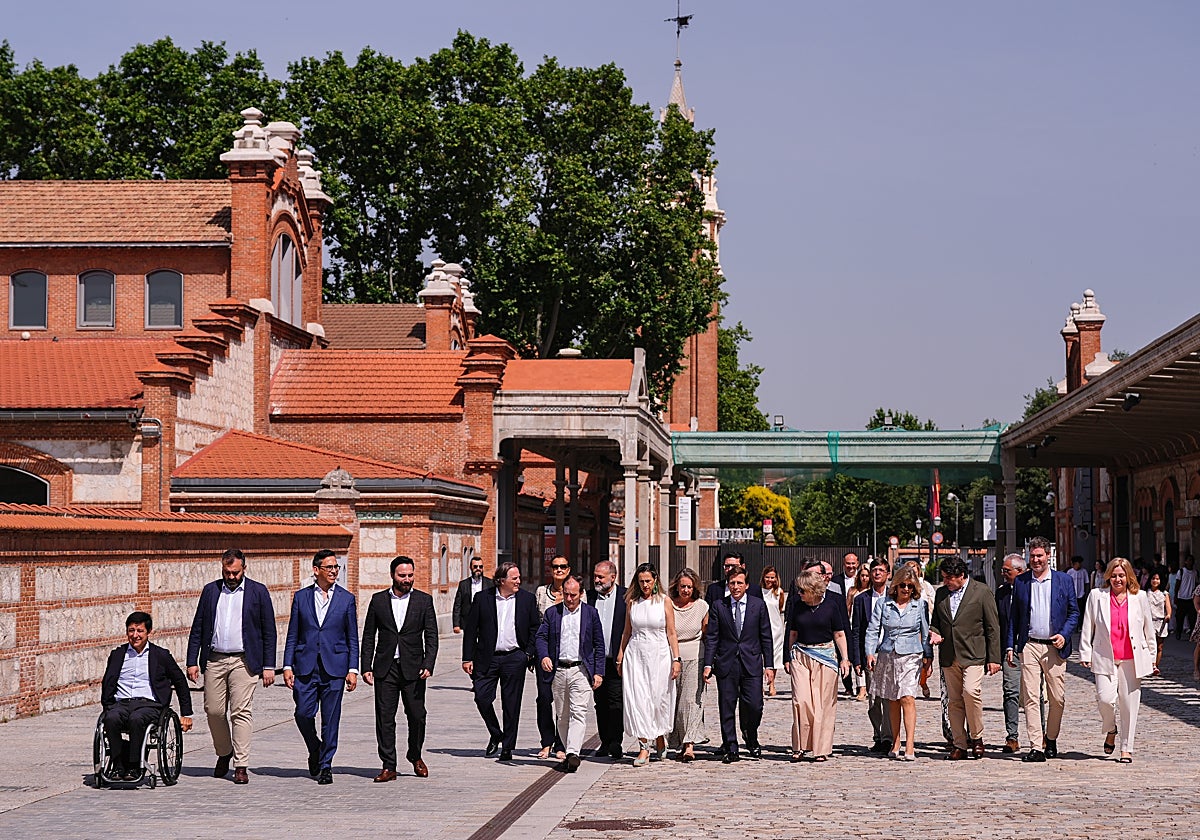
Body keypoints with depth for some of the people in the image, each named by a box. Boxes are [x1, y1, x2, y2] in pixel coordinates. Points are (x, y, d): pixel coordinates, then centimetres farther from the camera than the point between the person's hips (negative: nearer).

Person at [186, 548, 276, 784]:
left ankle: (241, 765, -6)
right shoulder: (210, 591, 10)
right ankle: (224, 753, 28)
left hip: (244, 661, -3)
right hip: (214, 660, 3)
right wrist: (192, 661, 3)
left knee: (242, 712, -8)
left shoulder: (258, 592, 3)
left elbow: (269, 632, 3)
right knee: (214, 711, 4)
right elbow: (197, 629, 11)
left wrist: (268, 666, -3)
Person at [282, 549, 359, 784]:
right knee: (303, 713, -4)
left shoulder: (346, 599, 5)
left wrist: (353, 670, -2)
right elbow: (292, 635, 8)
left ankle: (325, 765, 10)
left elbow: (352, 639, 6)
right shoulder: (301, 597, 7)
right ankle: (315, 751, 23)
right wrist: (287, 666, 0)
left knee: (330, 719, 0)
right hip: (305, 666, 1)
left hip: (334, 667, -1)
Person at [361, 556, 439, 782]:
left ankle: (415, 756, 27)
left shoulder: (424, 600, 4)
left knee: (416, 716, 3)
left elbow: (431, 636, 2)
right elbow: (369, 636, 8)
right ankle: (388, 766, 3)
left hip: (413, 668, 0)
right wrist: (366, 667, 0)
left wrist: (428, 665, -10)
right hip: (385, 668, 1)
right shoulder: (378, 600, 6)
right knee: (384, 718, -2)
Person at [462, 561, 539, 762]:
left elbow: (535, 628, 9)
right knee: (482, 697, -5)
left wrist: (528, 653, -1)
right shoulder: (483, 599, 0)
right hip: (488, 658, 0)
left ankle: (507, 747, 12)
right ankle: (495, 735, 19)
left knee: (511, 705, 3)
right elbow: (470, 629, 2)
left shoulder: (527, 599, 4)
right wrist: (468, 658, -2)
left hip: (515, 658, 0)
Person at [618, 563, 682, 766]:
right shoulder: (632, 602, 6)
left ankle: (660, 738, 28)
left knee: (660, 699, 4)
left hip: (659, 655, -1)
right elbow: (627, 633, 12)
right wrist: (620, 658, 9)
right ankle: (644, 747, -5)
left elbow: (671, 633, 0)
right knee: (637, 699, -7)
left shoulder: (664, 601, 0)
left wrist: (676, 659, -6)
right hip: (635, 655, 1)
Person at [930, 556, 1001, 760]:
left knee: (970, 691, -21)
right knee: (954, 700, 4)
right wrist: (934, 633, -1)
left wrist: (994, 659, -5)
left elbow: (993, 628, -1)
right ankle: (959, 744, 11)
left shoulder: (982, 592, -2)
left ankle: (976, 737, -4)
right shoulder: (941, 593, 12)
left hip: (973, 656, -5)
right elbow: (936, 622, 23)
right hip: (949, 657, 5)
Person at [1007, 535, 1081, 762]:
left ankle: (1051, 740, 23)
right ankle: (1036, 747, -8)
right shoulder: (1020, 581, 10)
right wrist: (1010, 645, 5)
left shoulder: (1064, 581, 6)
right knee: (1030, 698, -7)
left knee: (1057, 698, 2)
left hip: (1054, 647, 0)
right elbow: (1014, 616, 12)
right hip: (1029, 646, 0)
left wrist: (1064, 635, -8)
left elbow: (1074, 612, 8)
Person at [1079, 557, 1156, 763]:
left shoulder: (1139, 597, 9)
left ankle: (1127, 748, 12)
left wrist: (1151, 656, 15)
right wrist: (1085, 654, 3)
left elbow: (1148, 629, 15)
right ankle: (1110, 730, 16)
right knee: (1105, 699, -15)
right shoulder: (1097, 596, 7)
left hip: (1132, 659, 1)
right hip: (1105, 659, -1)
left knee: (1129, 704, 1)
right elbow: (1087, 628, 9)